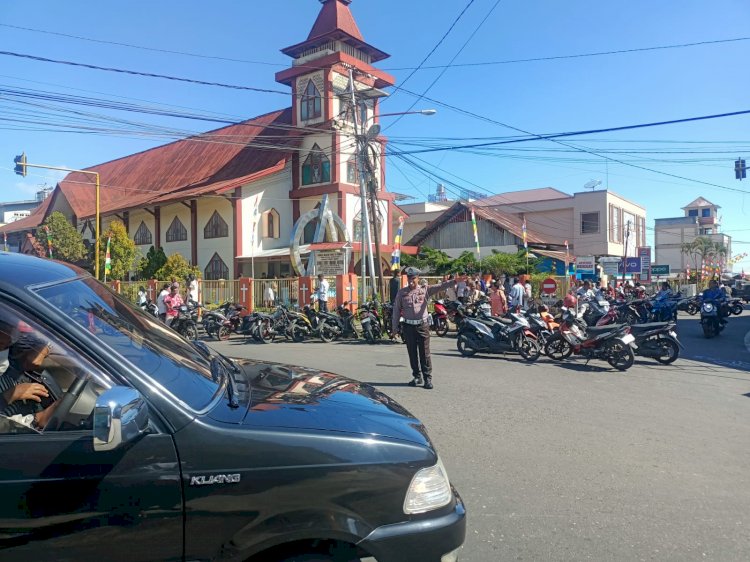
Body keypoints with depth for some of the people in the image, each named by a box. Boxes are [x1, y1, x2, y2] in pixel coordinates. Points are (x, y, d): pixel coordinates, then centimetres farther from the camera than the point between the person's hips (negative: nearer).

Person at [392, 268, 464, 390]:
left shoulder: (425, 290, 2)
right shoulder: (402, 293, 6)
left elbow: (440, 287, -9)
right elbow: (396, 309, 8)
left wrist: (455, 281, -22)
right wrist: (394, 326, 7)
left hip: (422, 325, -2)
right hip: (408, 326, 2)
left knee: (425, 353, 0)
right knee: (412, 353, 9)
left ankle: (427, 378, 7)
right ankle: (417, 376, 22)